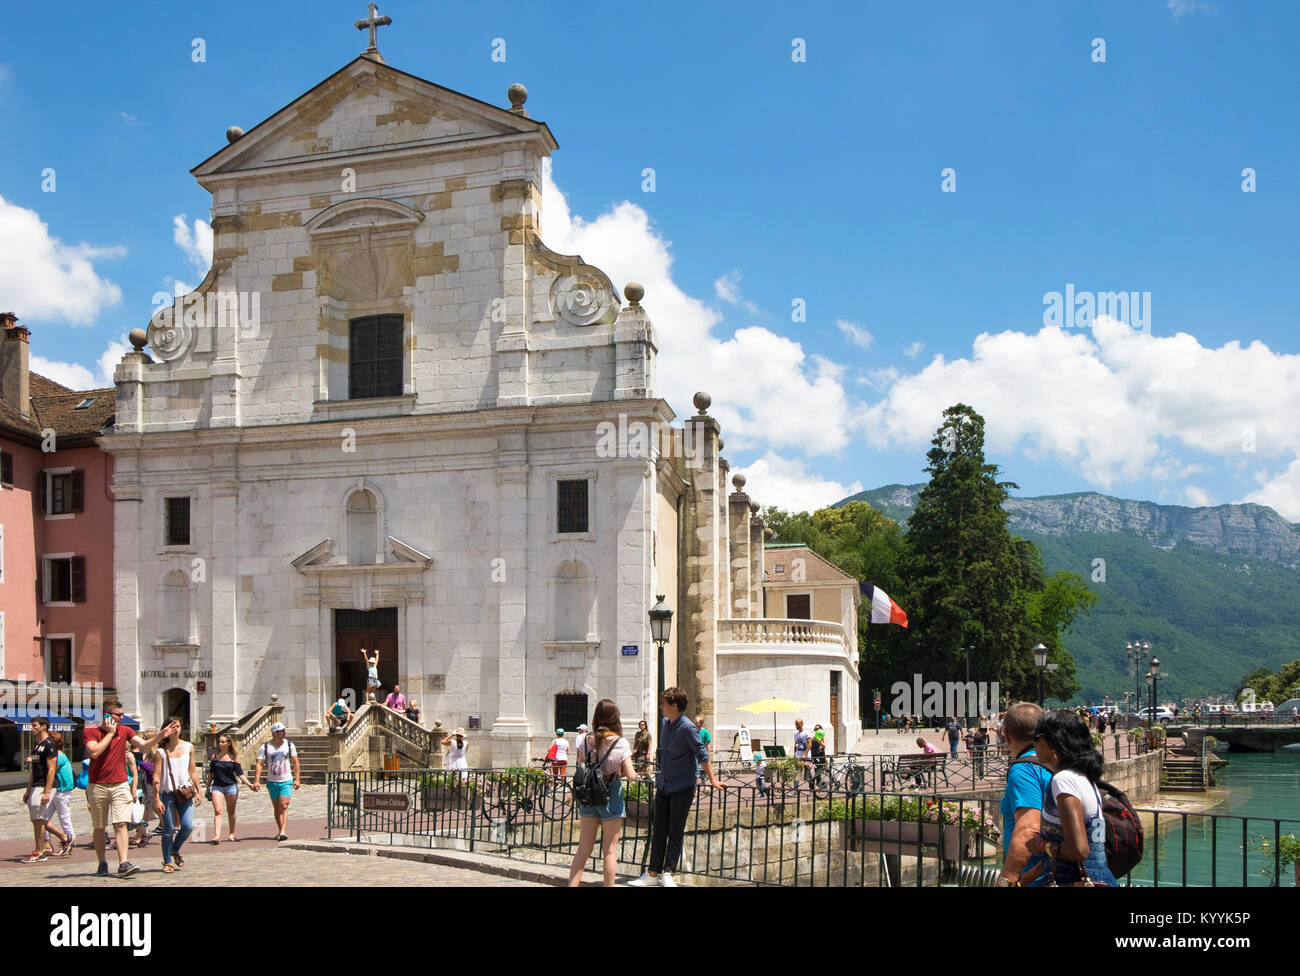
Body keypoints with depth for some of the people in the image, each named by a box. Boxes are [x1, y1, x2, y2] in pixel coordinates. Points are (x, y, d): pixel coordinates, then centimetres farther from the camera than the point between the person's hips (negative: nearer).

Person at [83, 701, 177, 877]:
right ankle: (102, 863, 21)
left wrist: (161, 735, -12)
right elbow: (94, 752, -17)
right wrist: (110, 733, -11)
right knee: (99, 828, 8)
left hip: (120, 785, 1)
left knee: (121, 824, -10)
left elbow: (144, 745, 2)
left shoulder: (124, 731, 8)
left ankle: (123, 864, -17)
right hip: (97, 786, -1)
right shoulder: (90, 731, -2)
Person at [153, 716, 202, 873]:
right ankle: (167, 862, 13)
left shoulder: (188, 747, 7)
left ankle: (175, 850, 23)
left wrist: (198, 792, 11)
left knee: (188, 826, -5)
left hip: (185, 791, 3)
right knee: (169, 829, -1)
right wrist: (156, 799, -10)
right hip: (167, 792, -3)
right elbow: (156, 776, -4)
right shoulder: (161, 751, -3)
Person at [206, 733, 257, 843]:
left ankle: (232, 834, 25)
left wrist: (249, 785, -11)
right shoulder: (215, 757, 5)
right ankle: (217, 836, -21)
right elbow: (211, 773, 13)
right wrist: (208, 788, 14)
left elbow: (240, 774, -1)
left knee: (231, 812, 10)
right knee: (218, 811, -13)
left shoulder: (233, 757, 0)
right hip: (217, 787, 1)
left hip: (231, 786, -1)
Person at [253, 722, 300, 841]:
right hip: (272, 782, 1)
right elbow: (259, 764, -6)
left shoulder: (289, 745, 2)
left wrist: (297, 779, -2)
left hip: (287, 781, -1)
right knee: (276, 808, 10)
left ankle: (283, 832, -20)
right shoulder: (265, 747, -1)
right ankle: (280, 831, 22)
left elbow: (295, 763, 5)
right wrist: (256, 780, -16)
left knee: (284, 806, -13)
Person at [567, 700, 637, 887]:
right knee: (609, 851, 6)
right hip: (611, 795, -4)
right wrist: (623, 773, 6)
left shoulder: (586, 740, 0)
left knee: (583, 849, 11)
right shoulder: (620, 743, -12)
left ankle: (572, 884, 6)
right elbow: (630, 775, -15)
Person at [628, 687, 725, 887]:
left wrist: (712, 780, -12)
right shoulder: (665, 723, 7)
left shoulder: (688, 728, -17)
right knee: (658, 831, 8)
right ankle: (653, 874, 12)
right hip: (663, 786, 7)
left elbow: (702, 755, -12)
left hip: (682, 788, -7)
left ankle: (668, 874, 7)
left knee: (675, 833, 1)